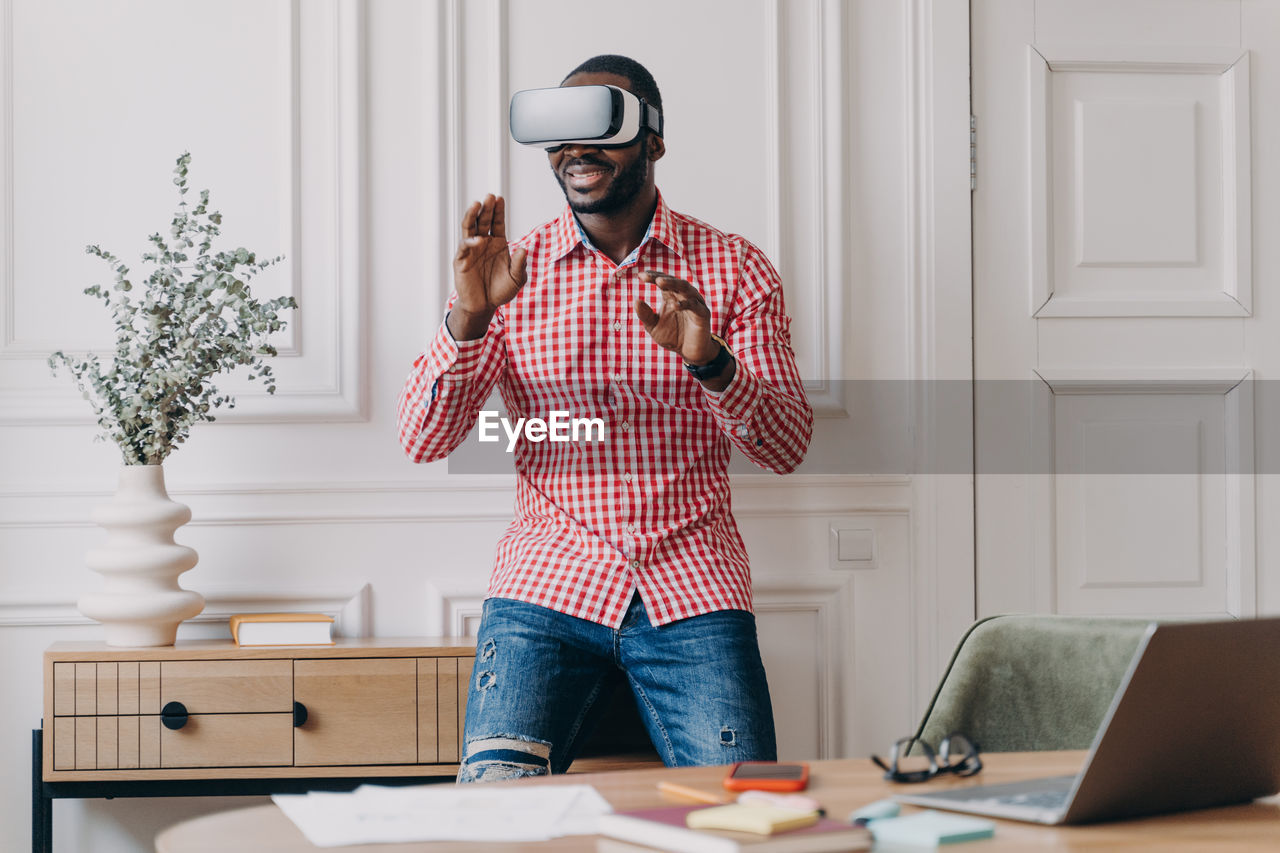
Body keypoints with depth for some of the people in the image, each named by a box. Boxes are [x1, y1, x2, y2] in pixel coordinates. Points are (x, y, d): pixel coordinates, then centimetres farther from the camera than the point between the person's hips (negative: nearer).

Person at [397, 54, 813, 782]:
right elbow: (423, 441, 0)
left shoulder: (734, 270, 7)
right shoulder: (511, 271, 8)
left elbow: (787, 447, 0)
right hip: (547, 584, 0)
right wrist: (469, 316, -17)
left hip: (690, 590, 0)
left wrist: (710, 361, -20)